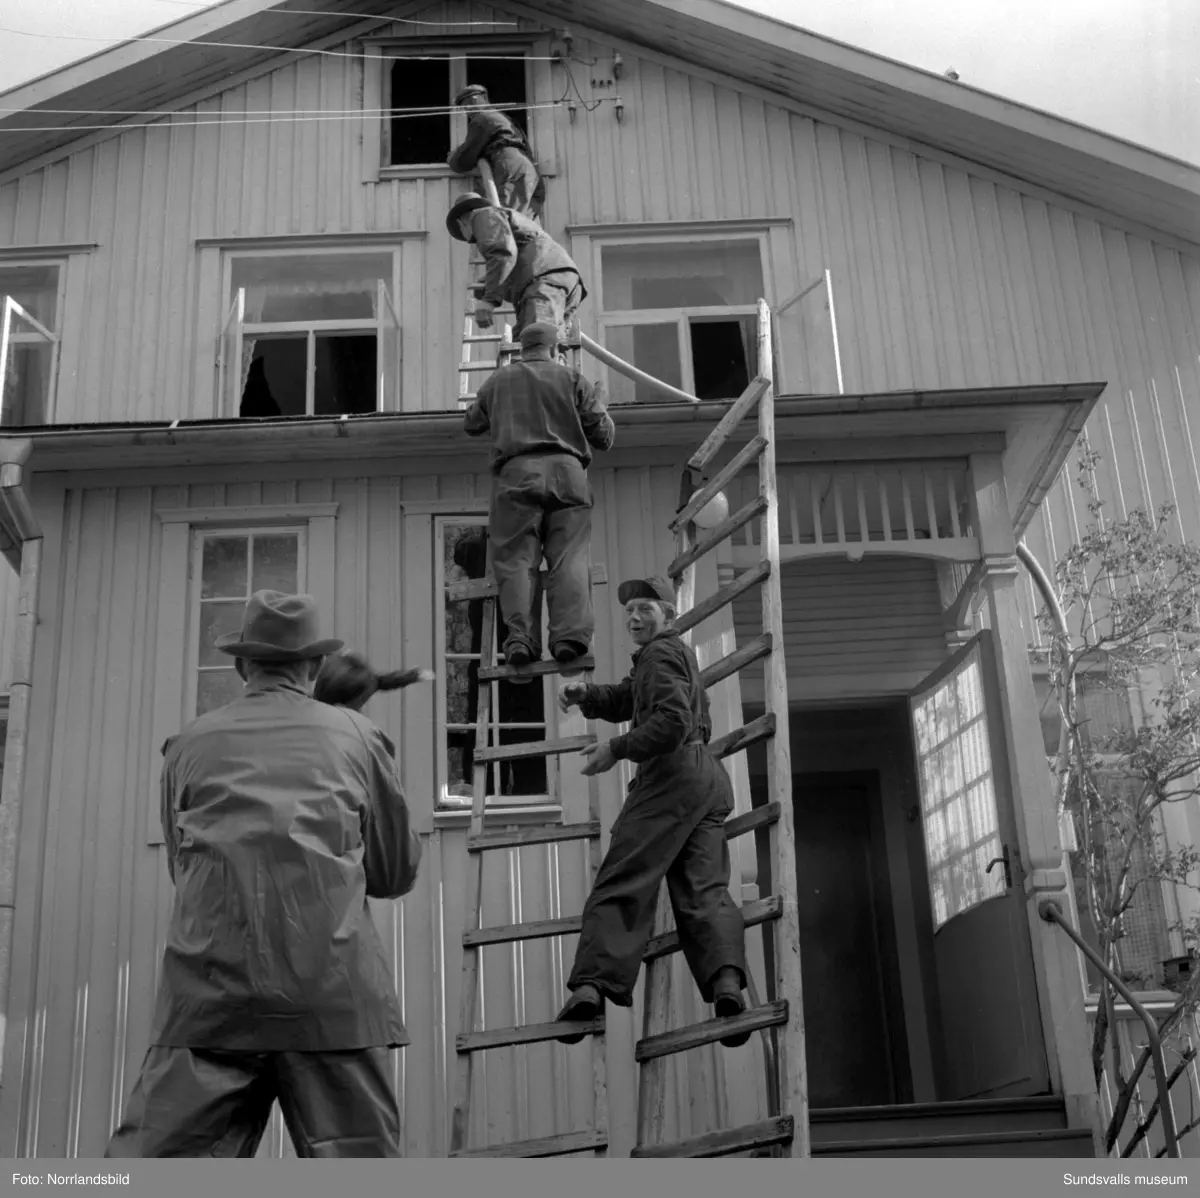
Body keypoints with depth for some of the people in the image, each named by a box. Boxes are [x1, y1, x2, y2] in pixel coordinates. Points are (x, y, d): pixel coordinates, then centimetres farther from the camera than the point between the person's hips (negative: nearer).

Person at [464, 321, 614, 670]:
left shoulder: (498, 380, 21)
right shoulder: (572, 378, 16)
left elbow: (471, 423, 35)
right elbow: (604, 435, 12)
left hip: (516, 472, 1)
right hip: (566, 471, 0)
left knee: (515, 558, -4)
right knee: (569, 557, -6)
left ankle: (521, 637, -19)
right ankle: (570, 634, -23)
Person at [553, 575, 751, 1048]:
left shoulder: (660, 655, -1)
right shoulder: (680, 653, 30)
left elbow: (673, 721, -16)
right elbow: (623, 701, 30)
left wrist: (616, 749, -13)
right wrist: (584, 694, 13)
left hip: (672, 774, -9)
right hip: (710, 778, 9)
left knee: (622, 880, -11)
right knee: (704, 887, -2)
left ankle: (592, 984, -19)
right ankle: (726, 978, -23)